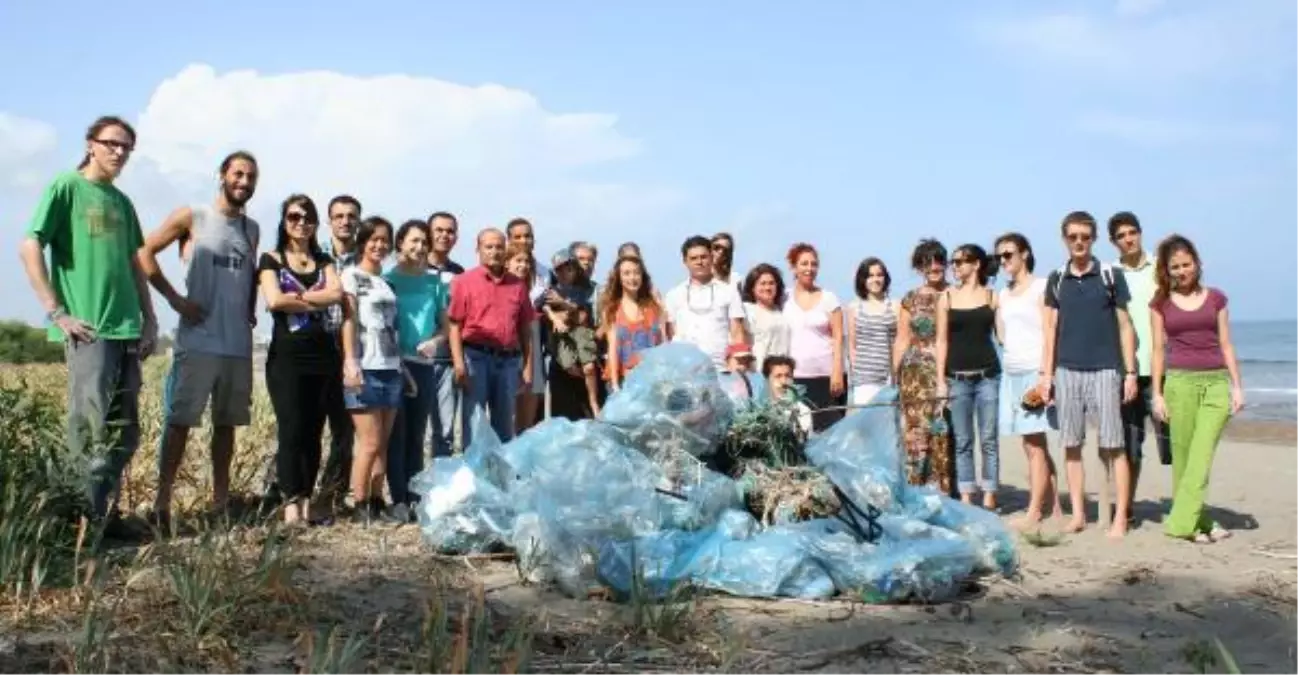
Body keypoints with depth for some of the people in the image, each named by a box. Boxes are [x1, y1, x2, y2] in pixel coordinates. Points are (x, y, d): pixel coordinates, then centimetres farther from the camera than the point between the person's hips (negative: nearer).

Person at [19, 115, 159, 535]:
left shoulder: (122, 202, 18)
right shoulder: (66, 188, -1)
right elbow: (29, 249, -8)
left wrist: (149, 319, 16)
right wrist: (57, 313, -12)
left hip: (127, 329, 7)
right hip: (87, 330, -7)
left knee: (124, 433, 8)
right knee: (91, 431, -7)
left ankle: (106, 516, 17)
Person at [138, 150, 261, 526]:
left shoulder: (252, 229, 14)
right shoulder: (191, 218, -1)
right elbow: (145, 252, -3)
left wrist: (251, 309, 9)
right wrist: (174, 298, -10)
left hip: (239, 343, 5)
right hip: (197, 340, -5)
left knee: (227, 423, 9)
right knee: (181, 420, -5)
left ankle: (221, 501, 16)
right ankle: (162, 501, -1)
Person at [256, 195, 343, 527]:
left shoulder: (324, 261, 17)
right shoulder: (271, 260, 8)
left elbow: (336, 293, -2)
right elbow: (273, 300, -10)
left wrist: (297, 295, -10)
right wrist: (317, 302, -3)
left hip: (325, 356, 3)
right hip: (287, 356, -3)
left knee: (313, 433, 3)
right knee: (291, 430, -11)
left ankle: (307, 501, 6)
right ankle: (291, 503, -11)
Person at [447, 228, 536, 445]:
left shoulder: (517, 285, 12)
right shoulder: (465, 281, 1)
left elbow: (525, 329, 12)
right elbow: (454, 325, -4)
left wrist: (528, 366, 6)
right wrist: (459, 364, -13)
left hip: (509, 360, 4)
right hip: (476, 357, -3)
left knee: (504, 423, 11)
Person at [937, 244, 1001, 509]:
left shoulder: (991, 296, 5)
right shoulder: (947, 296, 7)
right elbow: (942, 340, 6)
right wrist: (940, 380, 1)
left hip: (987, 375, -1)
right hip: (957, 377, 1)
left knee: (989, 439, 2)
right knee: (962, 441, 4)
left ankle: (989, 499, 8)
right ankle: (965, 499, 10)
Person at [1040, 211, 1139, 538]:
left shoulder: (1111, 275, 2)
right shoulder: (1056, 279, 10)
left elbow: (1125, 326, 3)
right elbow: (1051, 328, 11)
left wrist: (1130, 372, -2)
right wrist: (1046, 373, 7)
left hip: (1105, 370, -3)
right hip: (1066, 371, 3)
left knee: (1113, 446, -3)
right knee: (1071, 446, 6)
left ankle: (1121, 517, 1)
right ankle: (1078, 514, 14)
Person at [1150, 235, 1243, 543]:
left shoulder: (1216, 298, 10)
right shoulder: (1161, 302, 7)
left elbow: (1226, 345, 11)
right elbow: (1158, 350, 6)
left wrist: (1237, 386, 4)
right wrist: (1157, 393, 0)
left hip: (1216, 382, 0)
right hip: (1179, 382, 0)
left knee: (1202, 455, -11)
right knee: (1183, 457, -1)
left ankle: (1182, 522, -12)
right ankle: (1199, 522, 8)